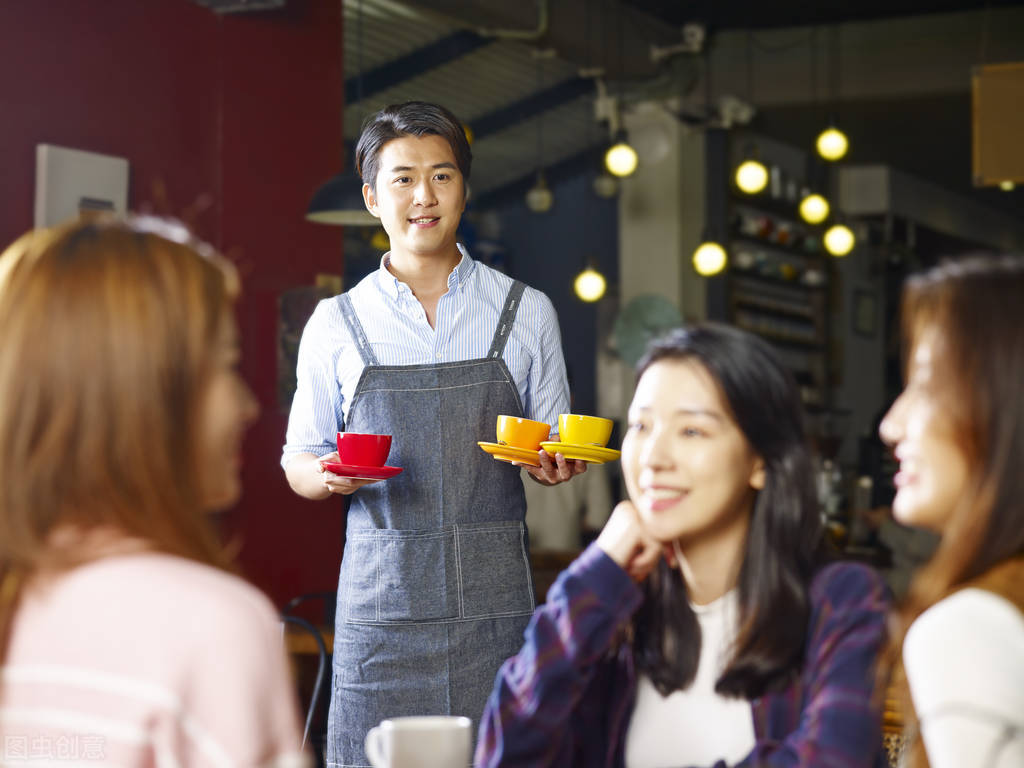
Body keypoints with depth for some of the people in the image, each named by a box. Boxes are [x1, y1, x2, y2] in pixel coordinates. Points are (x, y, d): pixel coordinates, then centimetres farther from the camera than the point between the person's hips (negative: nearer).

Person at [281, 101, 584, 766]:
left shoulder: (526, 312, 8)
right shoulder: (336, 324, 7)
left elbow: (554, 452, 13)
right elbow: (299, 461, 12)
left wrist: (557, 463, -10)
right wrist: (330, 475, -10)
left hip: (494, 595, 0)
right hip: (380, 593, 0)